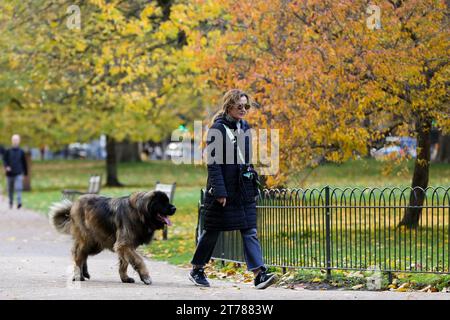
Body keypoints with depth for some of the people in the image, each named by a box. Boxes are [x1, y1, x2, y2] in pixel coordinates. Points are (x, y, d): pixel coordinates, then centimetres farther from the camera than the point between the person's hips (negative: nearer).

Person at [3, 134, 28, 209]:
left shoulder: (21, 152, 6)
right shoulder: (8, 151, 4)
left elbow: (24, 163, 12)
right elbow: (4, 160, 1)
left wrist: (25, 174, 14)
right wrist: (6, 167, -21)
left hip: (18, 174, -1)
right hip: (10, 174, 1)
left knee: (18, 188, -19)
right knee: (10, 190, 9)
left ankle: (19, 202, -26)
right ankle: (11, 203, 25)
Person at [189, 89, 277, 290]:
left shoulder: (245, 128, 10)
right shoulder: (217, 129, -10)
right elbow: (213, 162, -14)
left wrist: (253, 186, 16)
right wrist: (219, 191, -18)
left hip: (244, 190, 6)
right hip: (223, 188, -6)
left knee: (249, 231, -4)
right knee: (212, 230, 6)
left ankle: (259, 274, -12)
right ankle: (196, 269, 23)